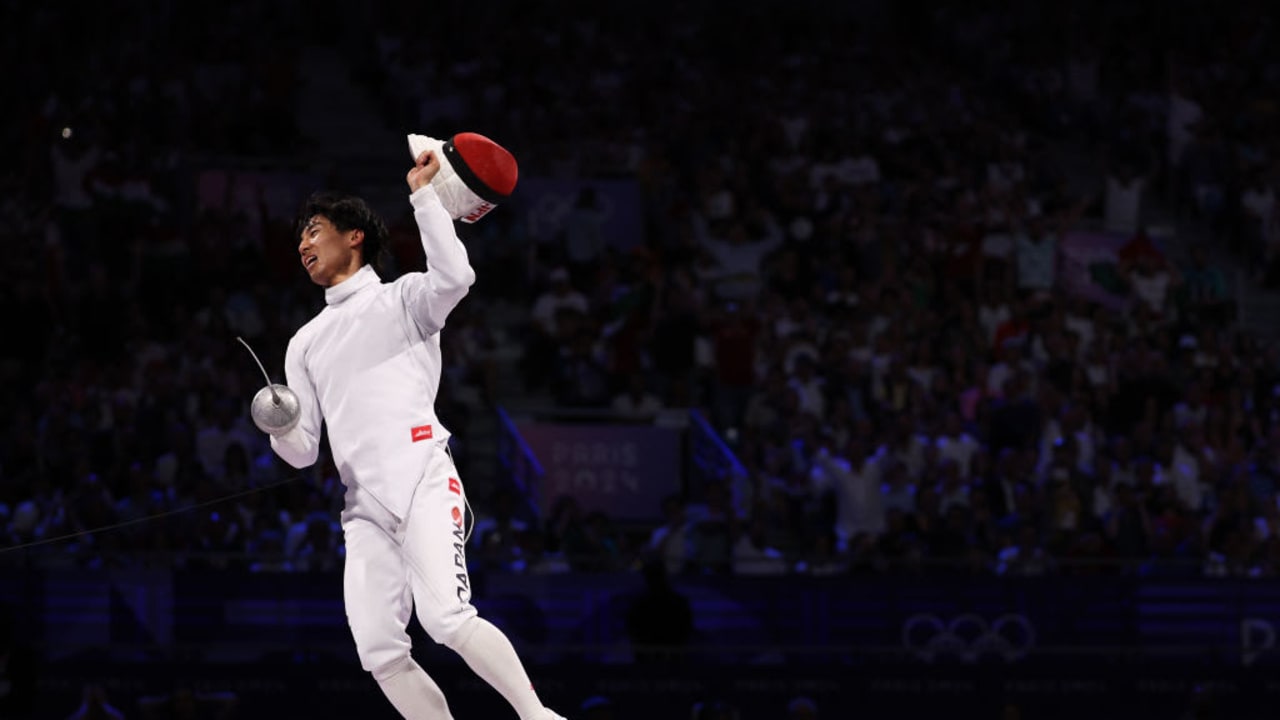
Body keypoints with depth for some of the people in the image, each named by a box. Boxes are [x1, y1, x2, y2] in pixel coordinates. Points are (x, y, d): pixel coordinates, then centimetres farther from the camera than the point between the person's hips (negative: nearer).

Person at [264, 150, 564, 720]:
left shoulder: (401, 299, 11)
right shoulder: (305, 344, 25)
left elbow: (455, 278, -13)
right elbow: (304, 451, 20)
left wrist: (424, 197, -10)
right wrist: (282, 430, -3)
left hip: (423, 485, -5)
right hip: (364, 508, 6)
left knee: (447, 618, -25)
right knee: (380, 653, -8)